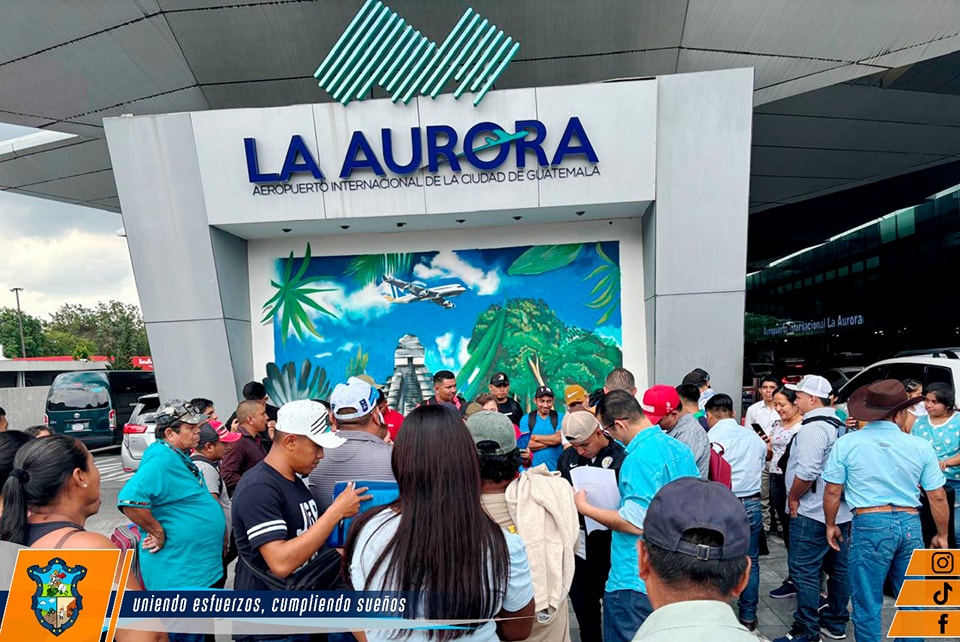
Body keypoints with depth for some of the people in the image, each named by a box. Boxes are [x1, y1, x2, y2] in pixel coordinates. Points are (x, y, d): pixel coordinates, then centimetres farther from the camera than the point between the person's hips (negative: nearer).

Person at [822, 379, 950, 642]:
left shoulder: (846, 443, -6)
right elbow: (938, 497, 4)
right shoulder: (921, 446, -1)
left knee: (868, 604, 8)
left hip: (869, 524, -3)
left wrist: (831, 525, 12)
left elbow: (832, 492, -3)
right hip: (910, 525, 3)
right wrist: (942, 535, 19)